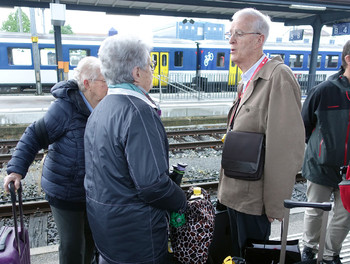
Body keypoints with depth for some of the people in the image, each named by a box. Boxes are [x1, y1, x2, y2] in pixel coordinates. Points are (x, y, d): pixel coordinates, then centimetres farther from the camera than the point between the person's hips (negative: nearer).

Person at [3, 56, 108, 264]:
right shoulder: (66, 107, -22)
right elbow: (35, 136, -17)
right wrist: (17, 169, -22)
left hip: (92, 190, 7)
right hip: (65, 191, -6)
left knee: (92, 238, 22)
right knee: (73, 244, 6)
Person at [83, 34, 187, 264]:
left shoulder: (99, 111, 6)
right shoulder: (138, 111, -24)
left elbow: (110, 173, 10)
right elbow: (152, 184, -27)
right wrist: (182, 202, -9)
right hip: (134, 232, -8)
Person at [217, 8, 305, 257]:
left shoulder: (278, 77, -20)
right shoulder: (247, 81, 10)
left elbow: (286, 148, -23)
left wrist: (274, 206, -18)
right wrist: (227, 189, 16)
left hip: (253, 200, -8)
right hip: (235, 194, 9)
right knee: (236, 254, 24)